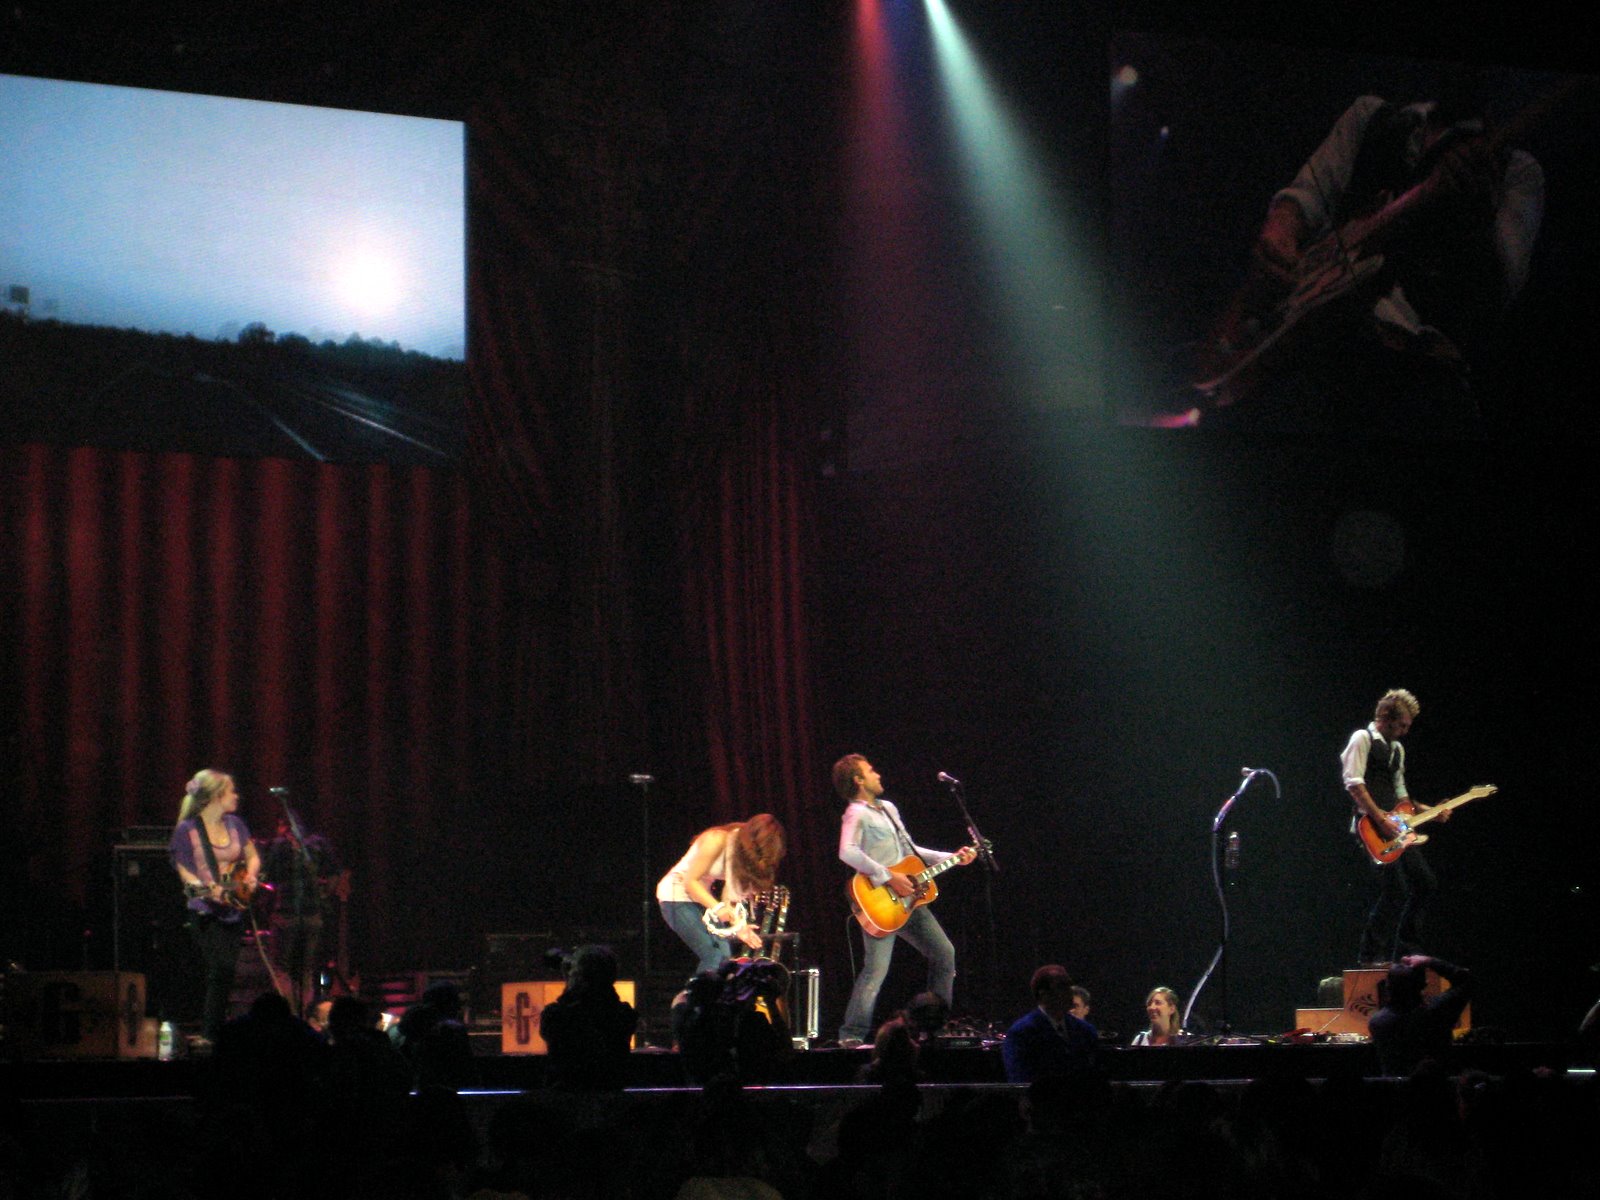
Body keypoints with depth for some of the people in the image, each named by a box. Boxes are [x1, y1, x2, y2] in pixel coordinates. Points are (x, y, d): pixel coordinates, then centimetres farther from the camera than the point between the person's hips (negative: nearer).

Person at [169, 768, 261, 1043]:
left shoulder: (235, 824, 11)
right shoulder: (188, 830, -6)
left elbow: (252, 856, 23)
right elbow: (184, 870, -6)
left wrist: (250, 876, 2)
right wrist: (208, 889, -22)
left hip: (233, 911, 6)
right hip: (206, 911, -6)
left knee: (225, 973, 5)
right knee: (222, 967, -19)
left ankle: (213, 1032, 14)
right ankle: (209, 1036, -16)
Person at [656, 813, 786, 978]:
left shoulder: (741, 849, 0)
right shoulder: (718, 840, -23)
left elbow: (730, 894, -1)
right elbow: (690, 881, -23)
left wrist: (737, 926, -14)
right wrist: (717, 907, -33)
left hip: (699, 898, 8)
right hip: (676, 896, -8)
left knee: (725, 955, -3)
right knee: (714, 955, -18)